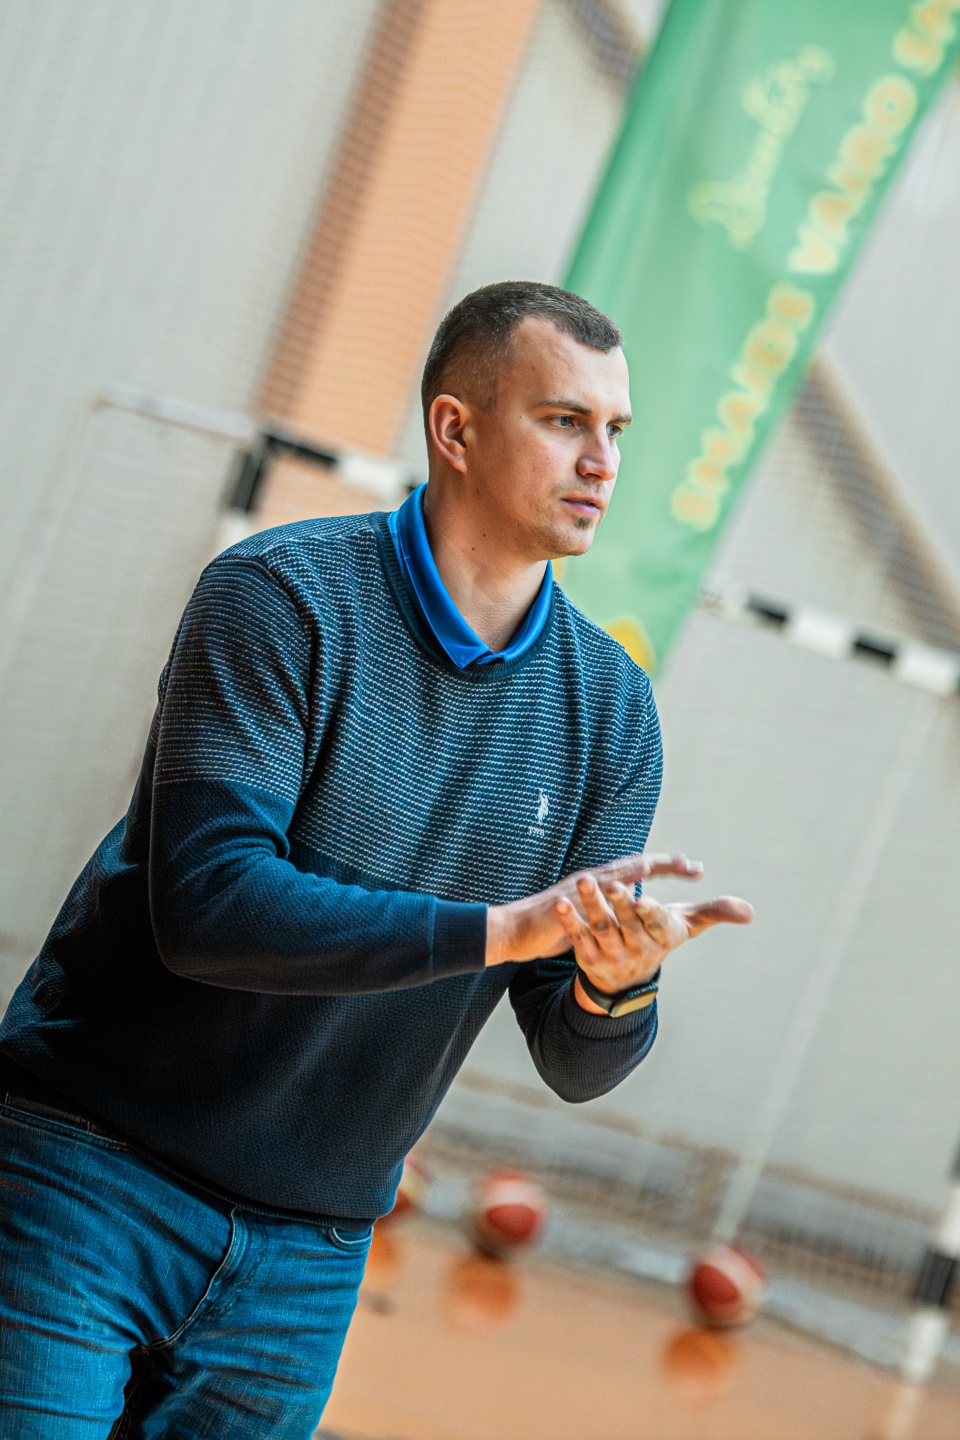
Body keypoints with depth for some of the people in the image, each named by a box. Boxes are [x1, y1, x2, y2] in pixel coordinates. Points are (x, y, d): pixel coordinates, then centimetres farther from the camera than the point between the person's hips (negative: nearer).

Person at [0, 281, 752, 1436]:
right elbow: (207, 905, -24)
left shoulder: (609, 711, 2)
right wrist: (505, 927, -27)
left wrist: (618, 982, -22)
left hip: (307, 1255, 5)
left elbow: (575, 1065, 1)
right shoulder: (283, 598, -12)